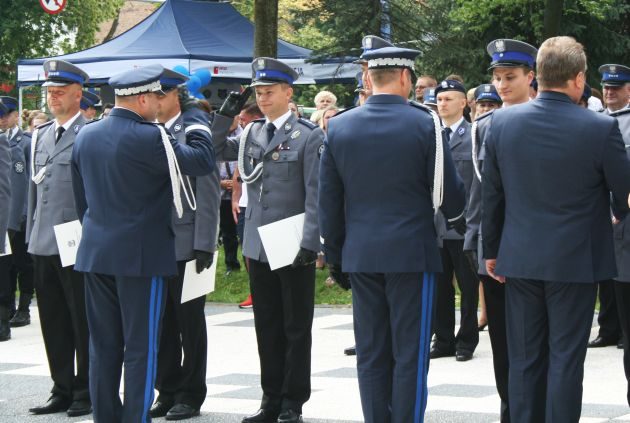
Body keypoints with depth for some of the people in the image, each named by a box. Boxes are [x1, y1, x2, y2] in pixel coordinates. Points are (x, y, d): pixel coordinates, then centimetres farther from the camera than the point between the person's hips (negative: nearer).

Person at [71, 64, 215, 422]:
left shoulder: (87, 135, 7)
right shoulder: (149, 138, -16)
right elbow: (203, 162, -10)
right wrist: (198, 124, 6)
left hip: (95, 253, 7)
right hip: (140, 255, -7)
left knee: (104, 345, 12)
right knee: (141, 348, -1)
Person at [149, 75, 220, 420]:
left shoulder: (194, 132, -7)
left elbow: (207, 193, -11)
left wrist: (205, 245, -15)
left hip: (185, 244, -6)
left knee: (189, 322, 3)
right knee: (162, 321, 9)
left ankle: (190, 395, 11)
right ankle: (167, 392, 17)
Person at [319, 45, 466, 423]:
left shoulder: (339, 127, 3)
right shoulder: (424, 124, -8)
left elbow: (329, 201, 6)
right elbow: (449, 190, -4)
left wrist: (335, 256, 14)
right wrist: (459, 219, 18)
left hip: (360, 254, 4)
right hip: (411, 251, -4)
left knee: (371, 353, 9)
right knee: (410, 353, 1)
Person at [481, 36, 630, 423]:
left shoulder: (503, 122, -4)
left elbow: (491, 195, 3)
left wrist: (491, 250, 14)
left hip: (519, 259, 3)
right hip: (575, 260, -3)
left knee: (525, 359, 11)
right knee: (565, 358, 3)